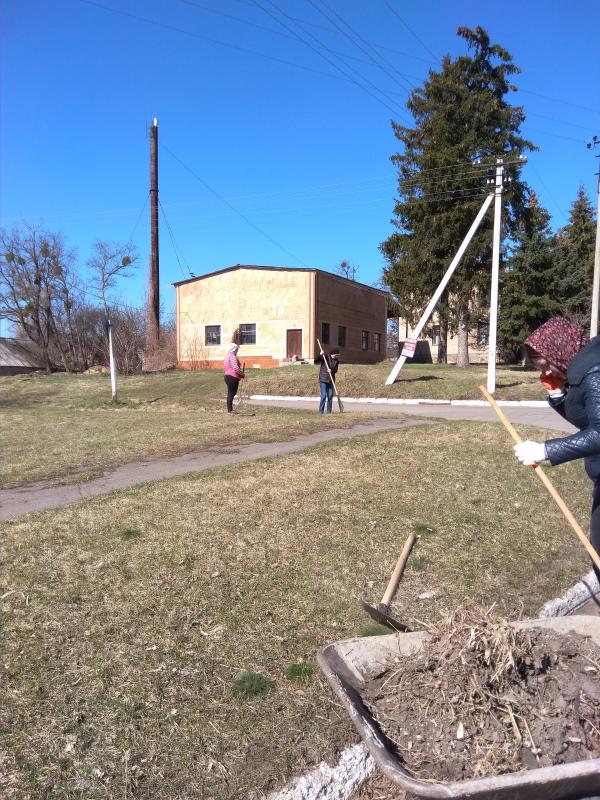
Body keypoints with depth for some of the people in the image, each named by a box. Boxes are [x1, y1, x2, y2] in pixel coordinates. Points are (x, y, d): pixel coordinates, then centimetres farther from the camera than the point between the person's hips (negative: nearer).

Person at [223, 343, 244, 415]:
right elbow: (236, 368, -24)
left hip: (228, 376, 10)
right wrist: (242, 374, -10)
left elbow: (225, 367, 22)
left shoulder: (227, 356, 17)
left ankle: (230, 410, 23)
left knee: (230, 394, 16)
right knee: (231, 394, -7)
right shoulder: (232, 356, -15)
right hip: (233, 378, -10)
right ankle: (230, 411, -4)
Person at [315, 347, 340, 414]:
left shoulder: (336, 360, 7)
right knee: (323, 395, -10)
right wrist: (320, 355, -25)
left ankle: (329, 411, 13)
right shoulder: (325, 357, -6)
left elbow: (336, 369, 0)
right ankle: (321, 411, -1)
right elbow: (316, 362, -11)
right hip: (323, 379, -5)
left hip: (331, 380, 5)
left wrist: (331, 370, -21)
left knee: (330, 395, 4)